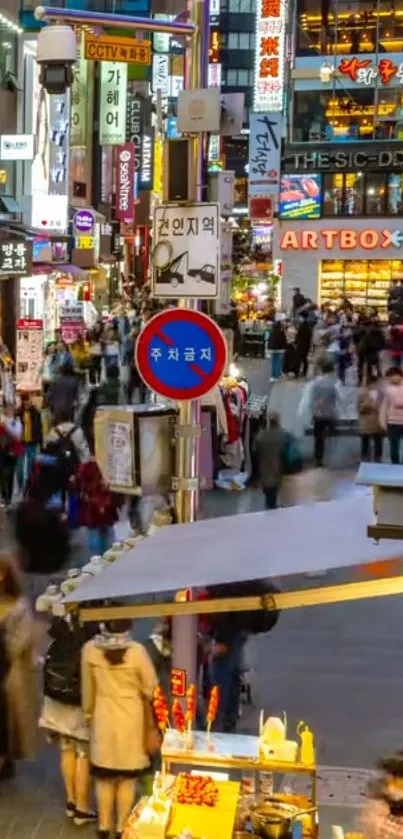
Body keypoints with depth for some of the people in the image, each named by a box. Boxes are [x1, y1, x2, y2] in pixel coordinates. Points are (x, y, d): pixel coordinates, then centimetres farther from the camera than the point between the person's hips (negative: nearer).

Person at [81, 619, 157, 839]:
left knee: (104, 776, 15)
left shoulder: (90, 649, -11)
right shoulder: (137, 650, -17)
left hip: (103, 718, 2)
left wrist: (88, 713, 16)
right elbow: (151, 689, -8)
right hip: (131, 719, -1)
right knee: (127, 778, 12)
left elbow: (87, 688, 2)